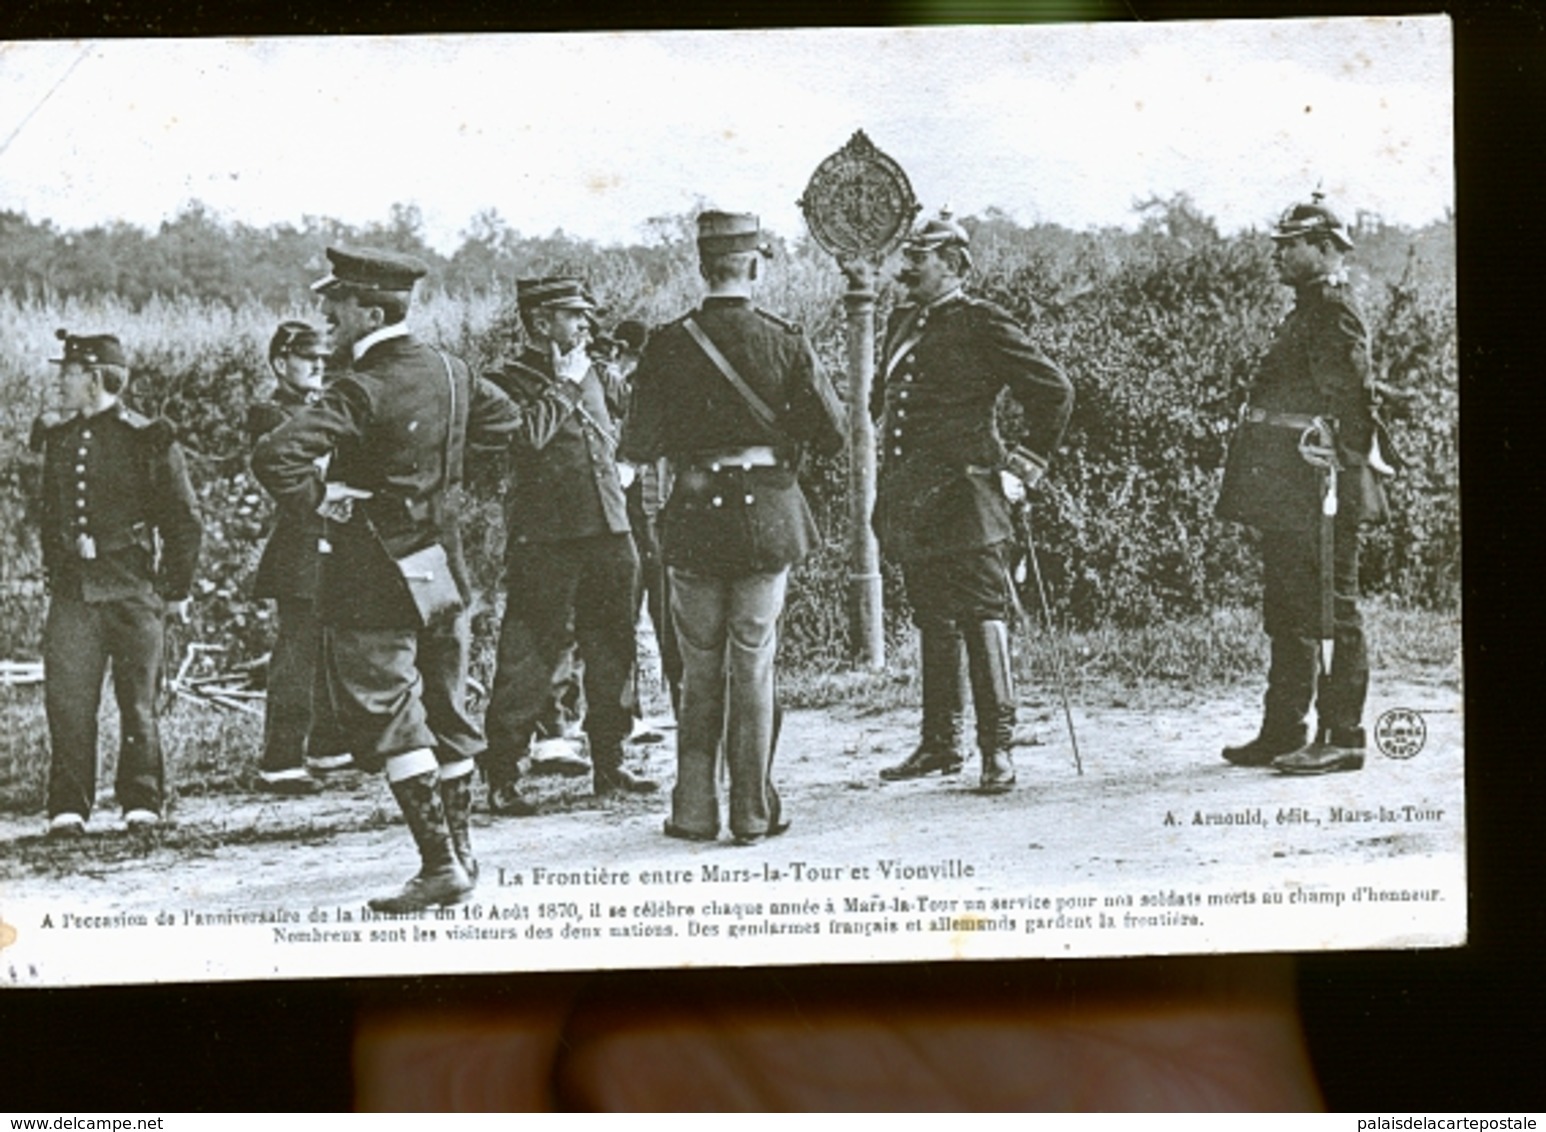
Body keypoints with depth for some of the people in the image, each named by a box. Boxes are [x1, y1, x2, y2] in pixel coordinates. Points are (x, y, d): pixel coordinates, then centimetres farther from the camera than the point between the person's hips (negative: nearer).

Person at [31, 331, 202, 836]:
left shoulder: (148, 439, -3)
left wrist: (177, 590, 0)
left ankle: (142, 804, 15)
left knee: (139, 703, 4)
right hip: (72, 591, 4)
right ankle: (68, 808, 2)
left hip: (134, 590, -4)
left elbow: (185, 519, 0)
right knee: (66, 699, -4)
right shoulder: (57, 437, 11)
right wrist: (53, 570, 14)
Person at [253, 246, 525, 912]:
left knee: (388, 719, -1)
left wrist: (316, 498, -12)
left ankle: (439, 864, -3)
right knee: (445, 712, 16)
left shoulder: (362, 392, -19)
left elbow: (276, 456, -30)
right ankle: (461, 850, 26)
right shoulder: (450, 372, 3)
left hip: (377, 580, -7)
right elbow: (506, 423, 21)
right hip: (443, 567, 7)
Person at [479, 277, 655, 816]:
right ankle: (503, 778, 2)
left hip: (608, 533, 7)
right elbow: (527, 437, -22)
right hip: (544, 543, -7)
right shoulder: (510, 382, -5)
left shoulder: (594, 374, 16)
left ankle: (609, 765, 23)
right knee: (530, 659, -5)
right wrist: (561, 386, -11)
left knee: (612, 653, 12)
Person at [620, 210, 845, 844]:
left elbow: (639, 448, -5)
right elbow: (833, 435, -4)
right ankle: (754, 814, 11)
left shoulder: (669, 345, -6)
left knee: (699, 670, 12)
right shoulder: (785, 342, -6)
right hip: (767, 518, 0)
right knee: (754, 667, 8)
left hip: (695, 521, 0)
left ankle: (695, 812, 15)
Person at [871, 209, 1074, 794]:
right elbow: (883, 399, 29)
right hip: (911, 499, 7)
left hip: (965, 498, -7)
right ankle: (941, 742, 21)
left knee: (982, 619, -6)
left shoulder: (982, 324, -7)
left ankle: (998, 747, -2)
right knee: (932, 623, 13)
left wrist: (1028, 463, -3)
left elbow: (1055, 391, -6)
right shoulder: (903, 323, 15)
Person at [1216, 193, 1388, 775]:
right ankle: (1283, 733, 20)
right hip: (1285, 492, 10)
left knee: (1331, 612, -5)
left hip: (1317, 489, -10)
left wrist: (1337, 476, -20)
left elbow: (1348, 399, -17)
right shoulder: (1306, 310, 19)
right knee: (1286, 612, 13)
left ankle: (1342, 738, 0)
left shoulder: (1335, 309, -10)